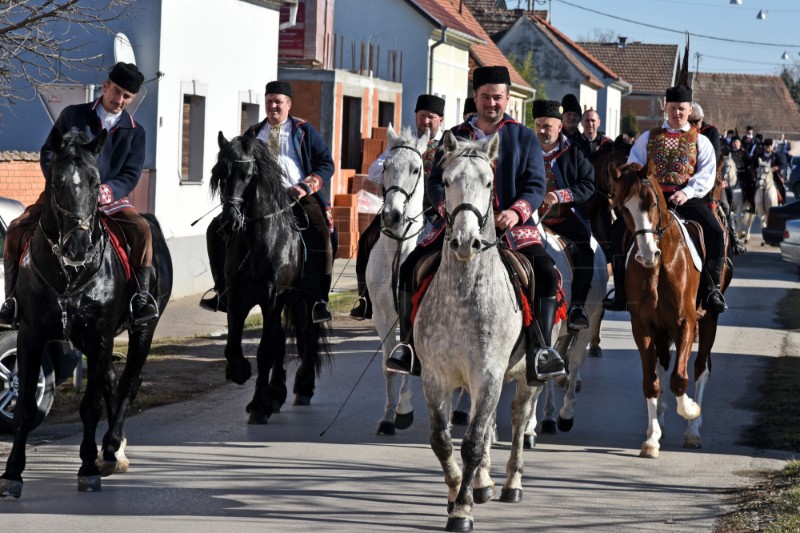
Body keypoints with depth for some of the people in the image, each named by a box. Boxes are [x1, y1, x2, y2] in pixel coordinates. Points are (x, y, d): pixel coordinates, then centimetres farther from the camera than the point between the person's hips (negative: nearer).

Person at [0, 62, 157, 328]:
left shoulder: (134, 132, 4)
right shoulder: (73, 115, 2)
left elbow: (130, 175, -1)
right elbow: (48, 152, 5)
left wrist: (107, 191, -22)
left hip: (108, 197, 0)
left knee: (142, 230, -27)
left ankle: (141, 296, -17)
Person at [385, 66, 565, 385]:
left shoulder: (525, 138, 10)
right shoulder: (455, 137, 14)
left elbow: (536, 185, 2)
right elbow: (435, 182, 9)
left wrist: (516, 211, -19)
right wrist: (448, 207, -14)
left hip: (512, 226, -1)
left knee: (546, 273, -25)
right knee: (411, 266, -14)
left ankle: (539, 350, -20)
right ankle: (409, 345, -4)